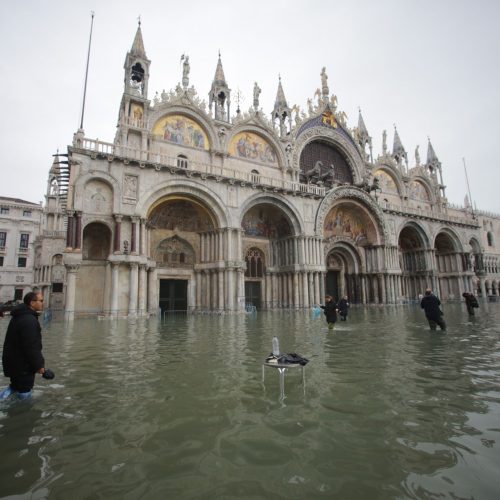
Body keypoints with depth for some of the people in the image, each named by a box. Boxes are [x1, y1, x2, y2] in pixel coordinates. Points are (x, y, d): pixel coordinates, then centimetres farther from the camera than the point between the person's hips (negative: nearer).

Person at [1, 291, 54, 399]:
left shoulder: (19, 316, 9)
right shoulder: (29, 320, -25)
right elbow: (32, 347, -26)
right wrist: (38, 366, -18)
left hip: (14, 362, 10)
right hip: (22, 365, -10)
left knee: (16, 385, 26)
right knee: (24, 394, 3)